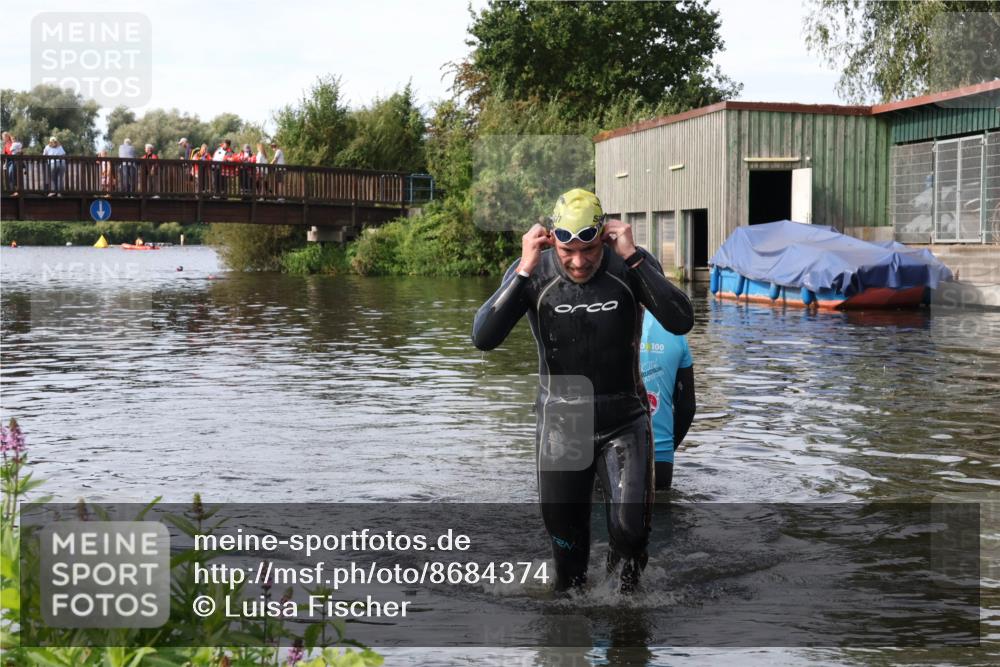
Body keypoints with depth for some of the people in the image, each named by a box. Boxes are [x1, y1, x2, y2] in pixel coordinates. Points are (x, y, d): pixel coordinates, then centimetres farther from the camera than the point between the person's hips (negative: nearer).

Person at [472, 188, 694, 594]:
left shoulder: (631, 265, -12)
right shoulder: (534, 272, -12)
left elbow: (681, 323, -25)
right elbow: (483, 339, -22)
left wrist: (633, 257, -29)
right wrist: (525, 271, -28)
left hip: (624, 425, -1)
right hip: (561, 424, 1)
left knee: (630, 529, -13)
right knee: (565, 537, 10)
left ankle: (627, 587, 17)